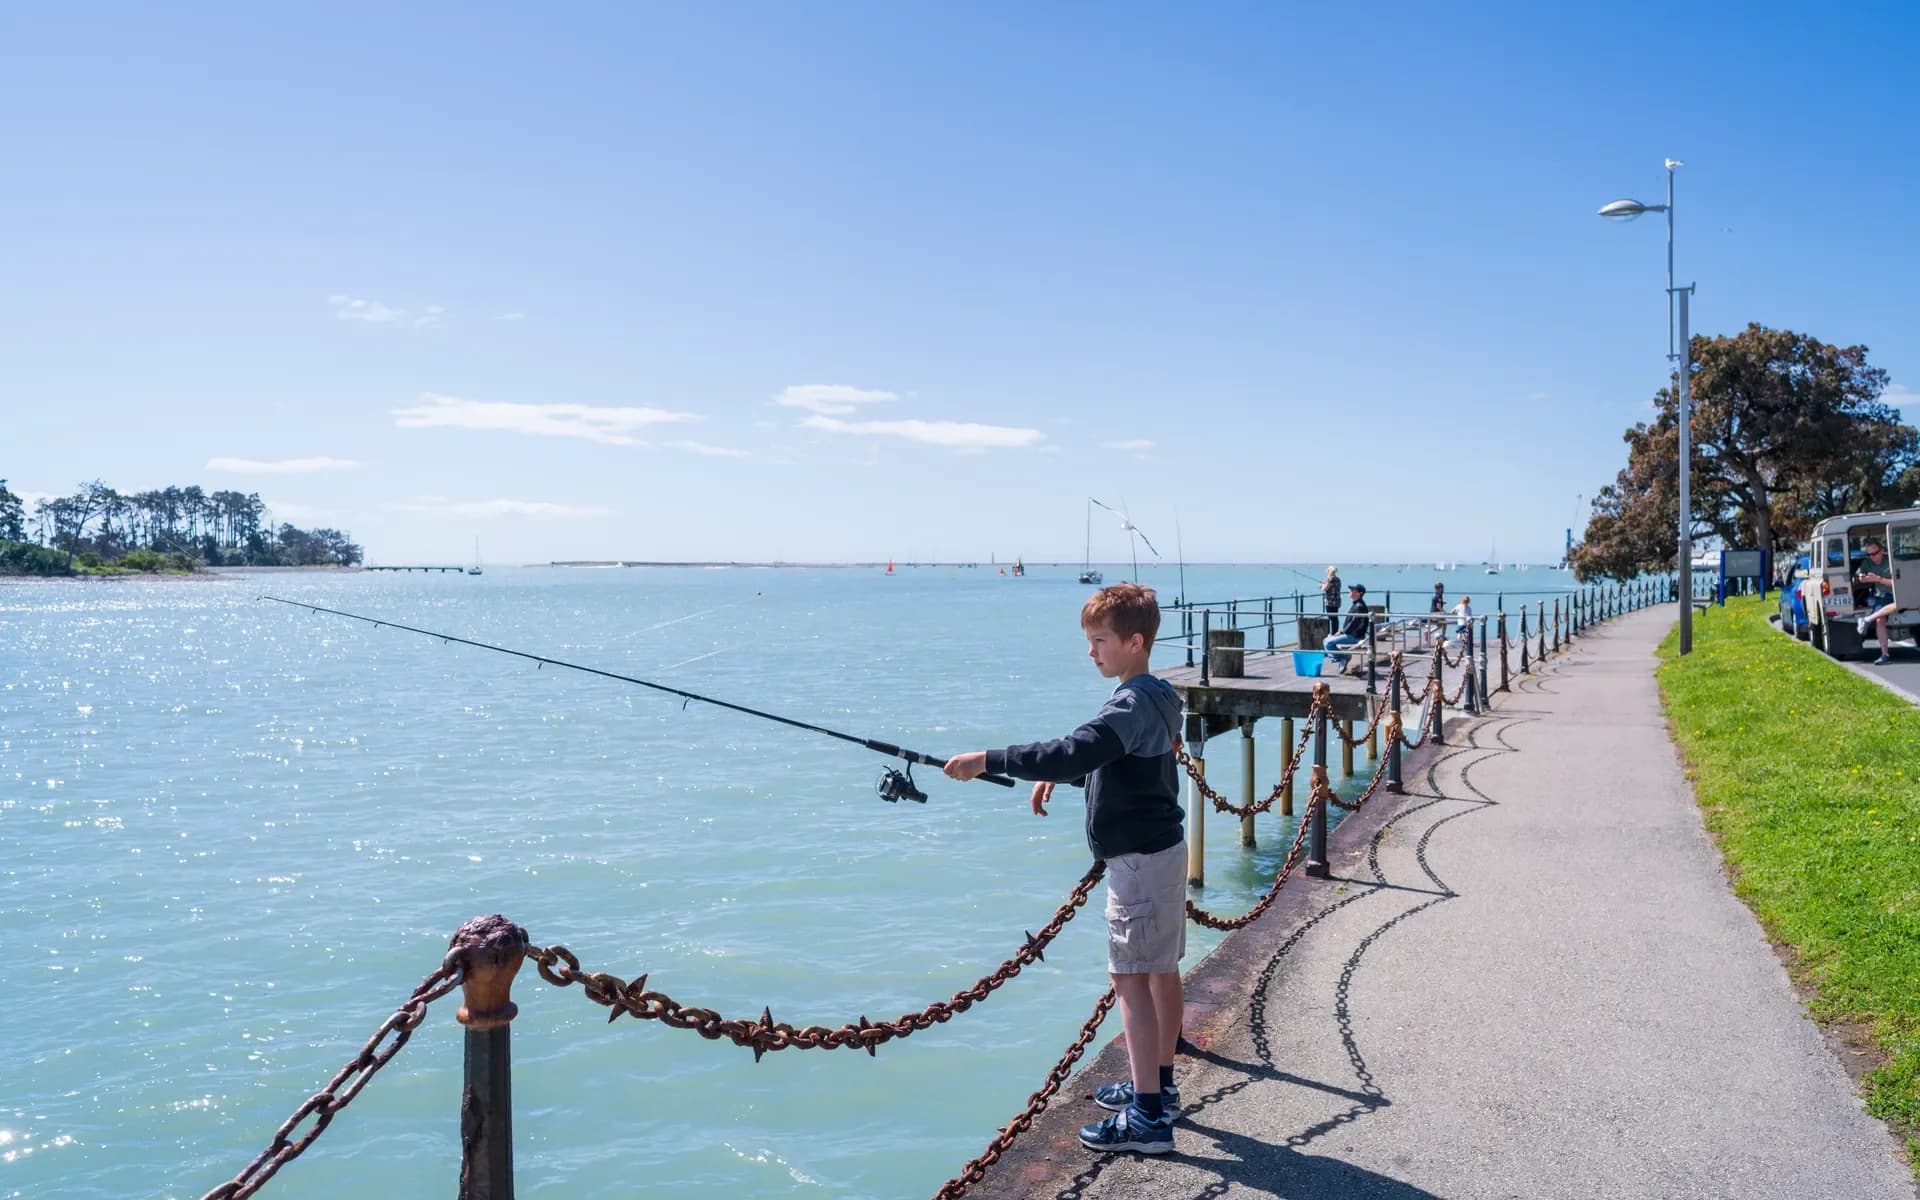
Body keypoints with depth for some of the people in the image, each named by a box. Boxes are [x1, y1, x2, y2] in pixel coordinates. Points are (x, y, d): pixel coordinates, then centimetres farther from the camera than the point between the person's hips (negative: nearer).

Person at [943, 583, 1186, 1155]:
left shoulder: (1131, 704, -21)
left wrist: (987, 760, -31)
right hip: (1162, 849, 10)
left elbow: (1071, 753, -34)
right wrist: (1058, 777, 9)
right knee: (1162, 970, 17)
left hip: (1139, 859, -10)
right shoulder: (1155, 698, 11)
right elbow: (1103, 758, 24)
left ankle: (1147, 1117, -6)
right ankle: (1160, 1086, 30)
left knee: (1131, 977, -8)